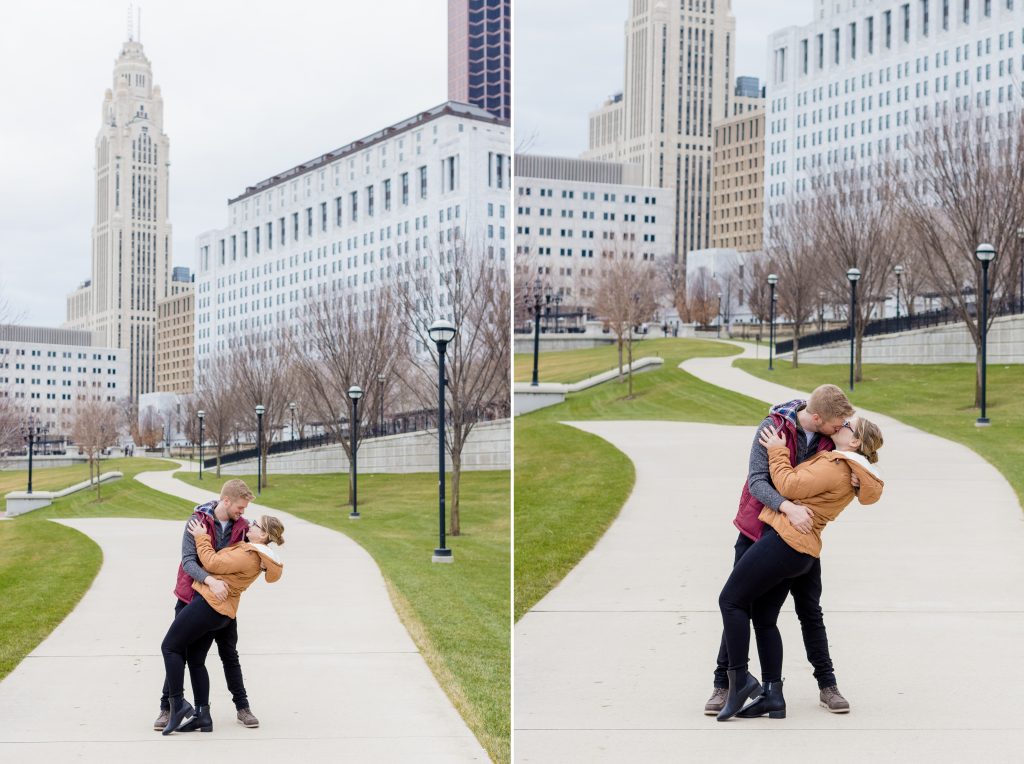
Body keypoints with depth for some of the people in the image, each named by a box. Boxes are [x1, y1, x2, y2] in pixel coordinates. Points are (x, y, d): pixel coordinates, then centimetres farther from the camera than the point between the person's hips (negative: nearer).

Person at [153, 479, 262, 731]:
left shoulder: (241, 526, -5)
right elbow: (188, 561, -25)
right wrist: (210, 580, -40)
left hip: (223, 599, 3)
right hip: (191, 597, -3)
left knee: (229, 654, 9)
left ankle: (242, 707, 16)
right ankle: (167, 708, 12)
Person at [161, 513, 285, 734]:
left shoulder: (247, 556, -20)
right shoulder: (257, 555, 12)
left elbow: (212, 563, -17)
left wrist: (201, 538, -6)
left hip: (208, 603, -10)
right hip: (222, 611, 10)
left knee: (170, 647, -1)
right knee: (196, 660, 14)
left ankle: (178, 704, -3)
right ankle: (202, 715, 11)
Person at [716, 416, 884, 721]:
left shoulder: (833, 467, -14)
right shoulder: (847, 471, 17)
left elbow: (790, 486, -16)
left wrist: (777, 452, -3)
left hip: (783, 540, -10)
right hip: (801, 551, 10)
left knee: (731, 600, -3)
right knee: (764, 619, 11)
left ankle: (739, 678, -2)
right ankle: (772, 695, 8)